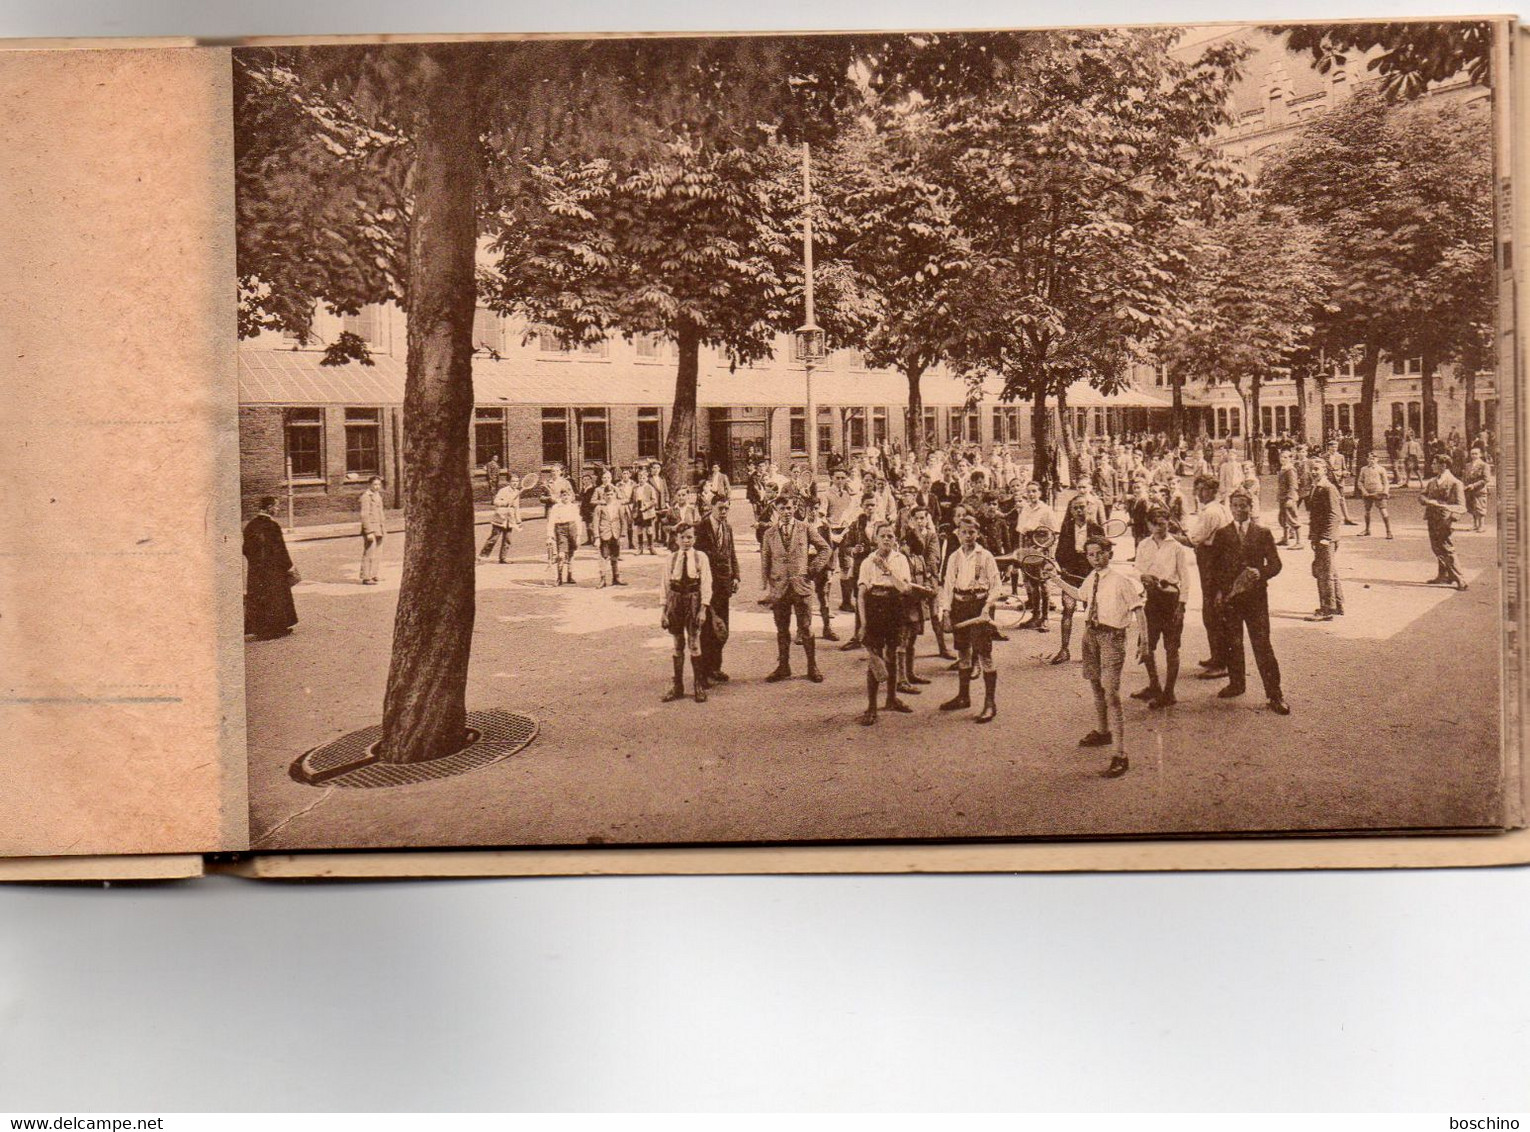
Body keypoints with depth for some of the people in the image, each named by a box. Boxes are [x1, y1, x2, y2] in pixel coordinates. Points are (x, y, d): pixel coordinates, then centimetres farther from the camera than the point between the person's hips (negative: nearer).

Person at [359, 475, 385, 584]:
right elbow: (364, 515, -18)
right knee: (369, 554, -9)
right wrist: (369, 532, -22)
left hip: (378, 529, 9)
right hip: (370, 527, -9)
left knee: (375, 553, 13)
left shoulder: (378, 495, 15)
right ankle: (366, 578, -7)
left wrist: (382, 529, 21)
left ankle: (372, 575, 20)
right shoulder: (366, 496, -14)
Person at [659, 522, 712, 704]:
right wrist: (664, 610, 2)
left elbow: (706, 584, -5)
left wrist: (703, 609, -11)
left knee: (694, 644, -1)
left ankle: (699, 686, 11)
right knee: (677, 644, 9)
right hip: (675, 600, 3)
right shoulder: (671, 559, 4)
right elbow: (665, 585, 6)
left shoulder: (701, 558, -3)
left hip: (693, 600, -3)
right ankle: (677, 686, 18)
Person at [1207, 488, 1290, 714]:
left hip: (1256, 596, -2)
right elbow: (1215, 566, 9)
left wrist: (1260, 573, -17)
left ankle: (1274, 694, -5)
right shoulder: (1222, 534, 8)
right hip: (1229, 595, 2)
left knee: (1262, 645, -7)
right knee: (1232, 643, 10)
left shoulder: (1263, 533, 4)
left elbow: (1275, 564, 2)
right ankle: (1236, 684, 26)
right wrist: (1218, 591, -1)